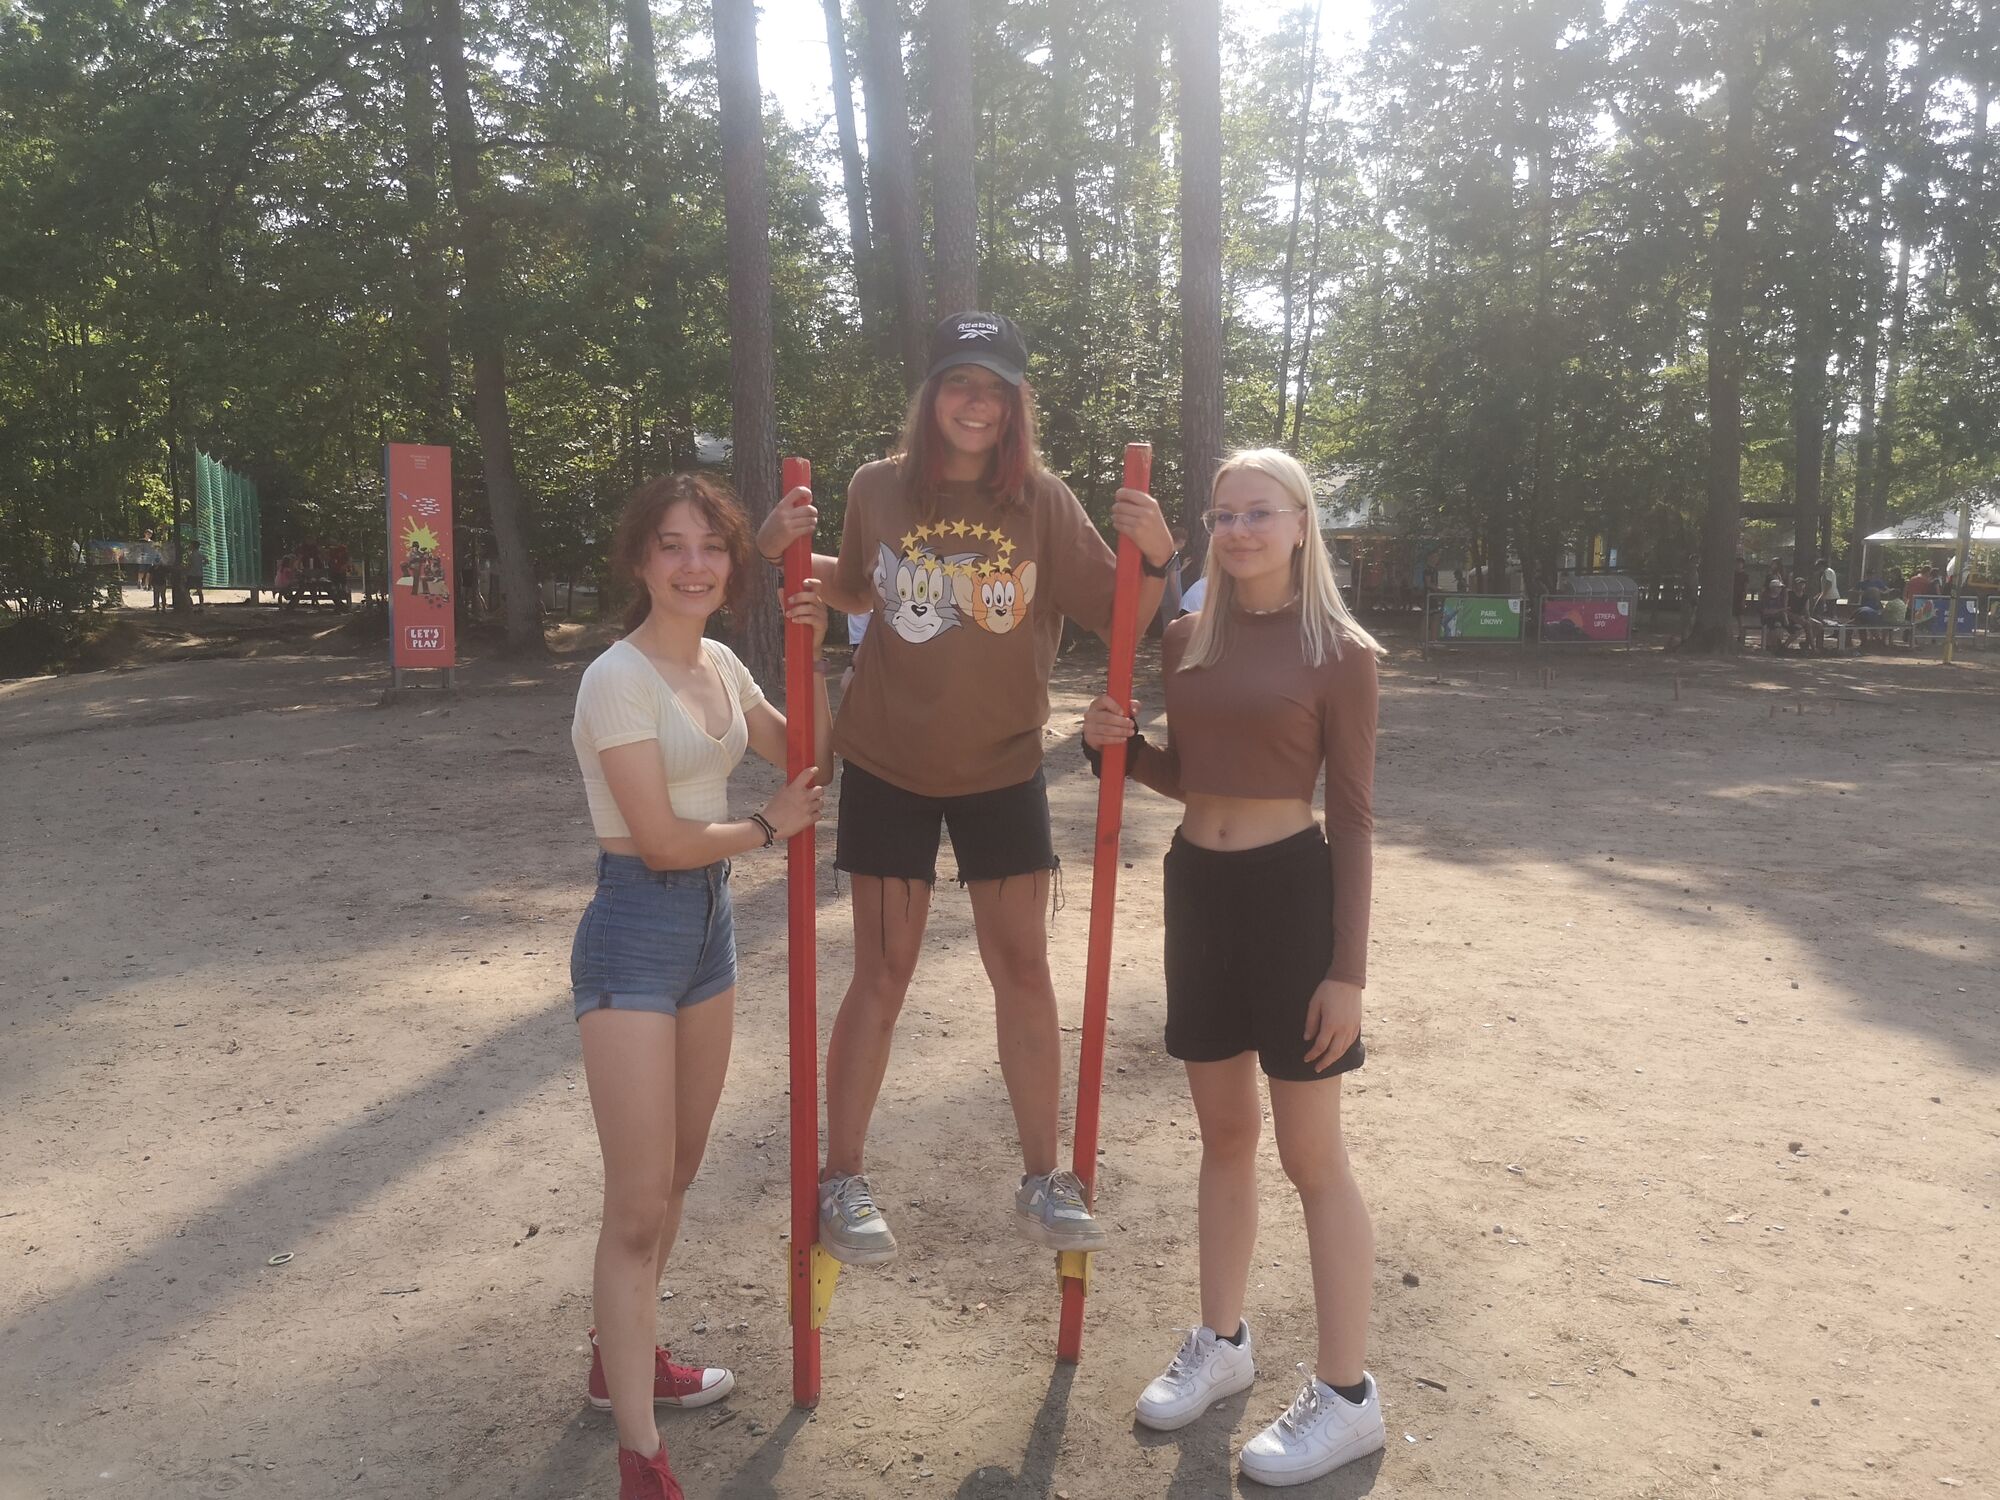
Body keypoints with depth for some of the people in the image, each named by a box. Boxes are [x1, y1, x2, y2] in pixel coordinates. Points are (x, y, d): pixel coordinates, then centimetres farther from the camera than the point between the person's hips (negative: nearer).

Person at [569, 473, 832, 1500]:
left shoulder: (721, 666, 7)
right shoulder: (618, 679, -16)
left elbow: (809, 758, 15)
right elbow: (663, 839, -20)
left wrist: (809, 655, 3)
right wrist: (768, 828, -4)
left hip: (710, 922, 8)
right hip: (635, 930, -8)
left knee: (677, 1177, 19)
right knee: (639, 1208, -4)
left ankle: (621, 1359, 39)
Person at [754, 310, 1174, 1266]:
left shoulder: (1042, 501, -7)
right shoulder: (878, 490, -5)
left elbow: (1118, 617, -8)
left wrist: (1155, 557, -26)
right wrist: (787, 554, -5)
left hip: (1001, 768, 1)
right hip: (887, 766, 0)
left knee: (1023, 969, 6)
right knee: (881, 977, 5)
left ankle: (1042, 1182, 22)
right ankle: (840, 1182, 21)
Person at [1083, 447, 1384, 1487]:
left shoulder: (1341, 652, -9)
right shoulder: (1186, 640, 5)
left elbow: (1353, 816, -10)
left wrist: (1349, 968, -12)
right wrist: (1117, 745, -5)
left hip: (1290, 892, -5)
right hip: (1196, 888, 6)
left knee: (1311, 1155, 3)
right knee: (1223, 1130, 18)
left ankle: (1346, 1395, 18)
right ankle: (1220, 1343, 34)